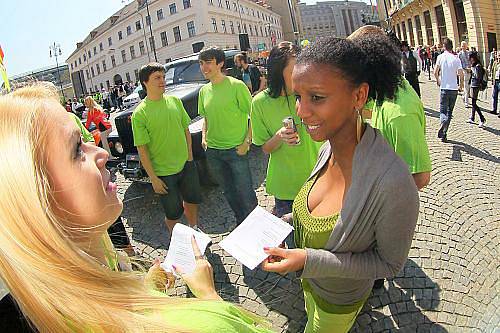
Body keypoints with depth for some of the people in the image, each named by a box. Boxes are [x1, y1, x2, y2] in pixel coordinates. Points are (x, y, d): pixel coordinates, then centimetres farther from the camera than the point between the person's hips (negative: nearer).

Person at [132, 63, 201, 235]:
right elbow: (142, 149, -13)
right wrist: (153, 178, -14)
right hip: (163, 172, -5)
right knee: (174, 213, 8)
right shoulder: (140, 113, -14)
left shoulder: (174, 101, 0)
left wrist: (190, 158, 7)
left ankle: (195, 230, 48)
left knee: (192, 200, 22)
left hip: (186, 165, 5)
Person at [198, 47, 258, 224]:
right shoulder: (204, 90, 7)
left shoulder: (236, 86, -11)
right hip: (213, 152, 6)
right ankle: (241, 223, 36)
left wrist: (247, 141, -16)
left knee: (245, 192, 1)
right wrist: (204, 136, 3)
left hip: (235, 149, -6)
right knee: (229, 192, 18)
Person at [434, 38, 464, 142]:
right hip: (454, 88, 2)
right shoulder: (456, 58, 1)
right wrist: (461, 86, 11)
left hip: (444, 88, -2)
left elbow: (435, 72, -8)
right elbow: (461, 74, -4)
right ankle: (443, 134, 13)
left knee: (443, 111, 3)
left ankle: (443, 122, -32)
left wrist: (438, 81, 12)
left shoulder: (440, 57, -3)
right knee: (449, 111, 12)